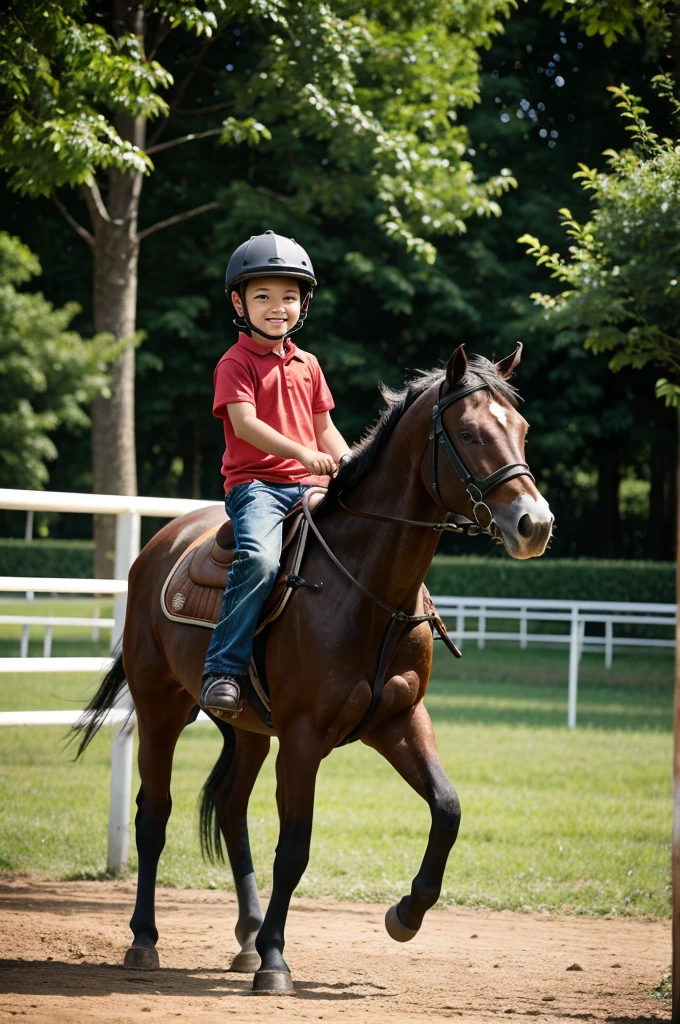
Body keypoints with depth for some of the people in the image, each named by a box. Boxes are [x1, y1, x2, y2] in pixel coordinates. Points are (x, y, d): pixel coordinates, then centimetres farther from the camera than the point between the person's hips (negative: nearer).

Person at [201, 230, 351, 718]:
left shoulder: (307, 365, 19)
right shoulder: (236, 363, -1)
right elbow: (244, 422, -15)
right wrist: (302, 453, -27)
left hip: (309, 485, 6)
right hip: (254, 482, -6)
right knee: (260, 557, -33)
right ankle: (223, 670, -31)